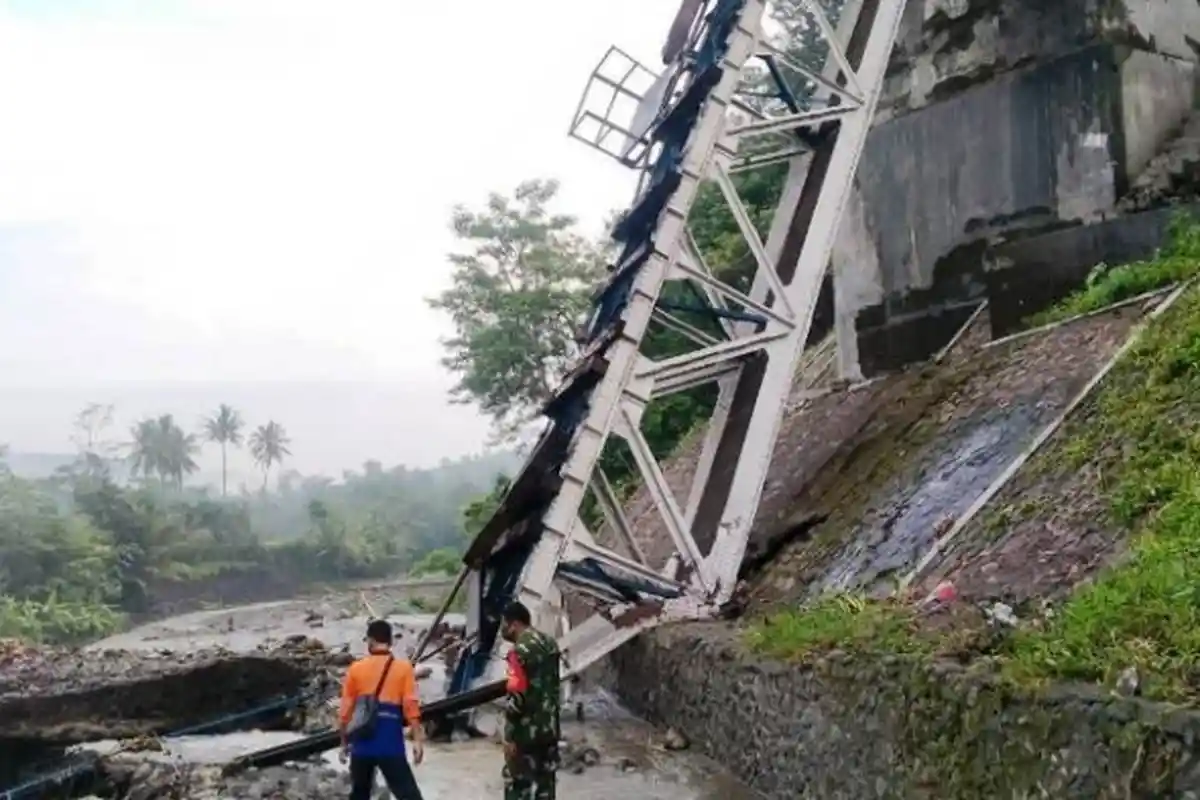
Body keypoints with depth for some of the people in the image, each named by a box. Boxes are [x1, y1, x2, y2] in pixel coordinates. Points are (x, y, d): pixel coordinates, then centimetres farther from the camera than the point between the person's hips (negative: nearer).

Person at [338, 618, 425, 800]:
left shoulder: (356, 669, 5)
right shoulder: (403, 667, 0)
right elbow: (410, 705, -8)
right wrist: (418, 739, -7)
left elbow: (346, 710, 6)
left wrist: (344, 743, 15)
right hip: (391, 744, -2)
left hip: (362, 743, 3)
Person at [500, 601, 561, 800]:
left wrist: (509, 736, -17)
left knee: (518, 780, 0)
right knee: (546, 779, 14)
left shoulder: (520, 650, -18)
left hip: (527, 730, -8)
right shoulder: (549, 643, 10)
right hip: (549, 726, 8)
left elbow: (517, 696, -21)